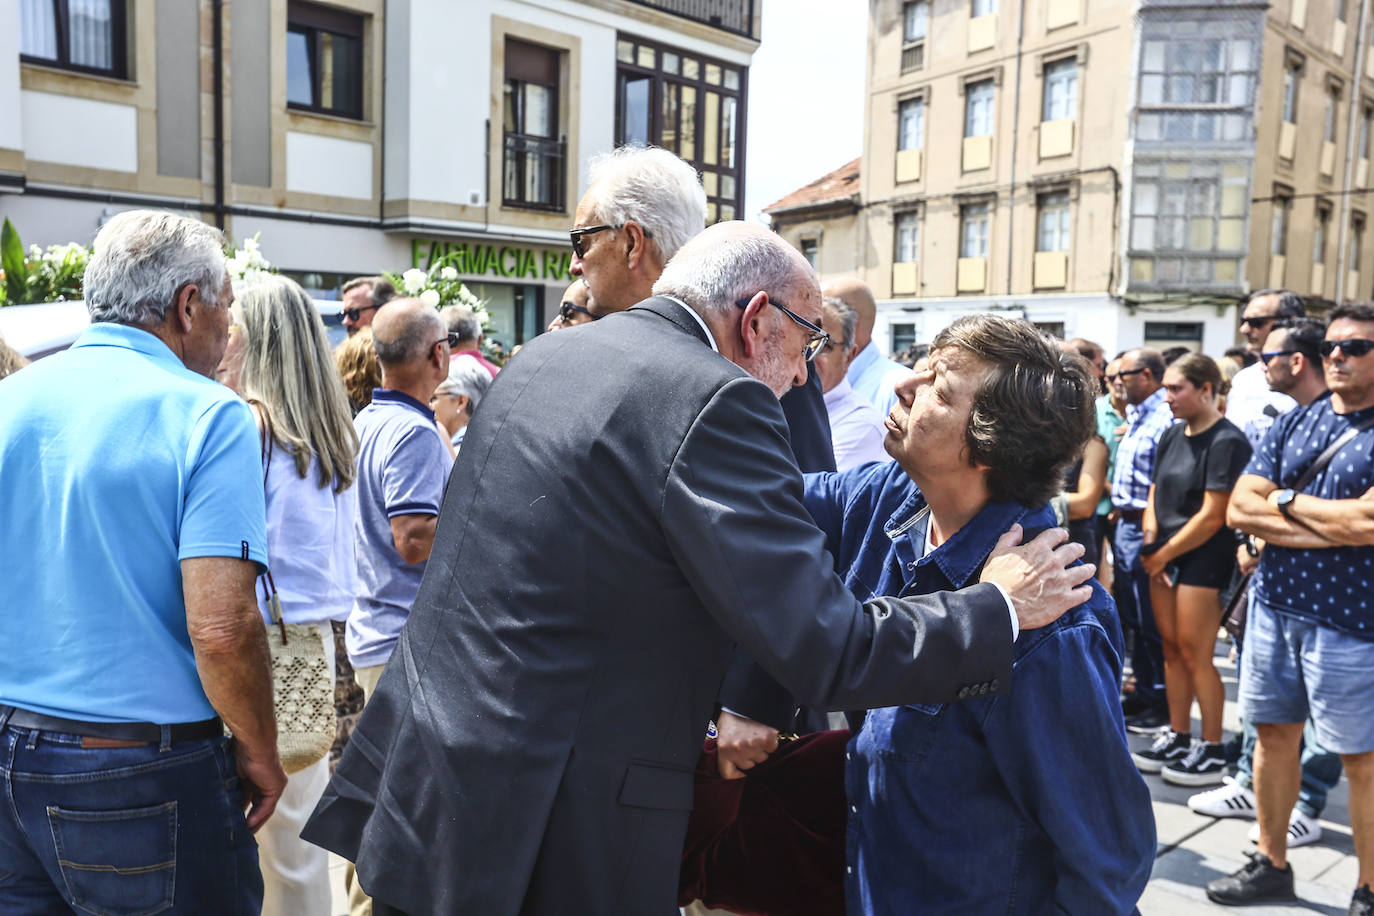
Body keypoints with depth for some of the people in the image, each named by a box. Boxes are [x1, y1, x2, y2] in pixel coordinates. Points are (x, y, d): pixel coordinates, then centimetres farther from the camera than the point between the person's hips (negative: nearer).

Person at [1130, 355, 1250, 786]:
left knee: (1195, 655, -2)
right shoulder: (1172, 435, 10)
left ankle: (1213, 751, 12)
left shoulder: (1226, 441, -13)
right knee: (1172, 649, 12)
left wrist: (1163, 555, -10)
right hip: (1163, 556, 7)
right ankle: (1177, 738, 24)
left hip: (1204, 557, -7)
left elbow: (1212, 516, -16)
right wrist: (1150, 540, -3)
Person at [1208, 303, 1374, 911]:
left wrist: (1287, 503, -8)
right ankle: (1271, 864, 31)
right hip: (1275, 606, 5)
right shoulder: (1293, 423, 7)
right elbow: (1240, 508, -2)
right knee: (1275, 735, 15)